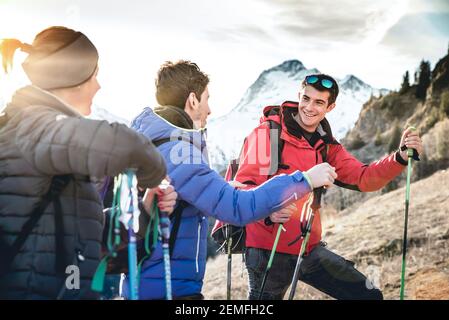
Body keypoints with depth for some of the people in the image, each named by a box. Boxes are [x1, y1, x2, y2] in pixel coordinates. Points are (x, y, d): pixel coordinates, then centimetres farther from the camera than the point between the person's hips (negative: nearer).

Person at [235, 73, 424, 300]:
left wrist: (401, 158, -14)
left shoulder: (326, 146, 10)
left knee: (369, 295, 8)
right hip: (267, 249, -6)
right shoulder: (267, 133, -10)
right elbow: (245, 184, -17)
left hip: (309, 248, 6)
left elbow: (363, 179, 3)